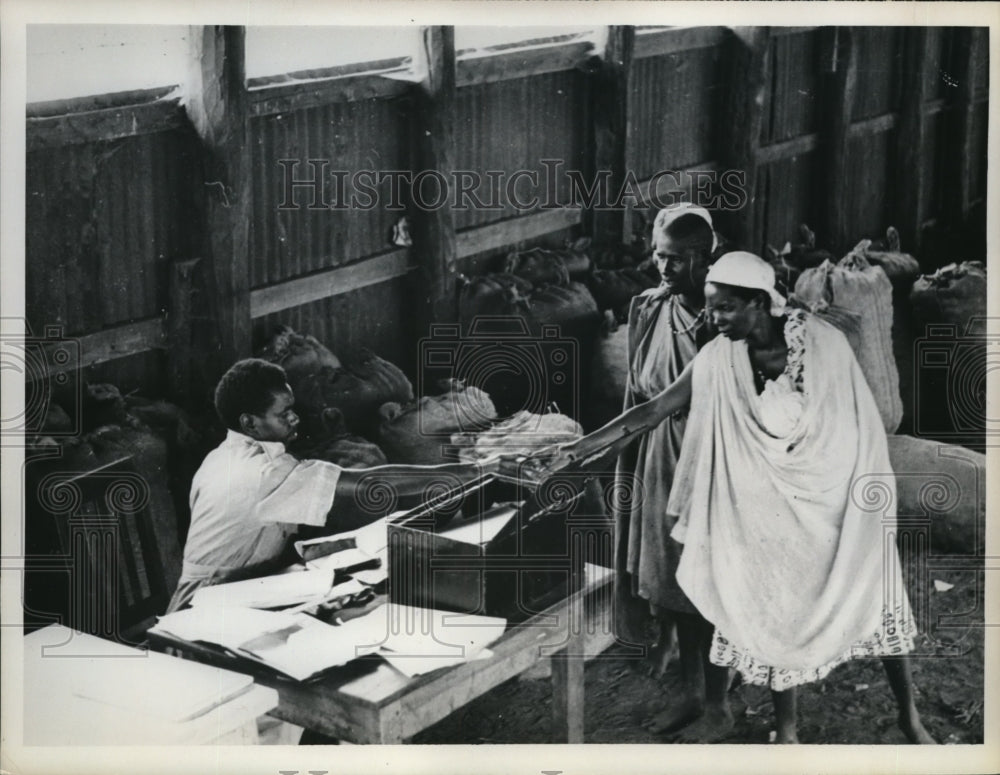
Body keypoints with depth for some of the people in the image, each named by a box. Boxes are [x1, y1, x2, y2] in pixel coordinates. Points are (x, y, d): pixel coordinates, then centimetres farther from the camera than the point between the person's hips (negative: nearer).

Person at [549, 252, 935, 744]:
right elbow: (658, 407, -6)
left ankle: (909, 716, 27)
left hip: (838, 499, -1)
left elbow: (860, 422, -5)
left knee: (876, 599, 9)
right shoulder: (719, 358, -10)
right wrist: (583, 445, -10)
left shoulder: (823, 342, -14)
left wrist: (875, 491, -3)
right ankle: (786, 727, 22)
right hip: (769, 508, 1)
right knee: (776, 612, 5)